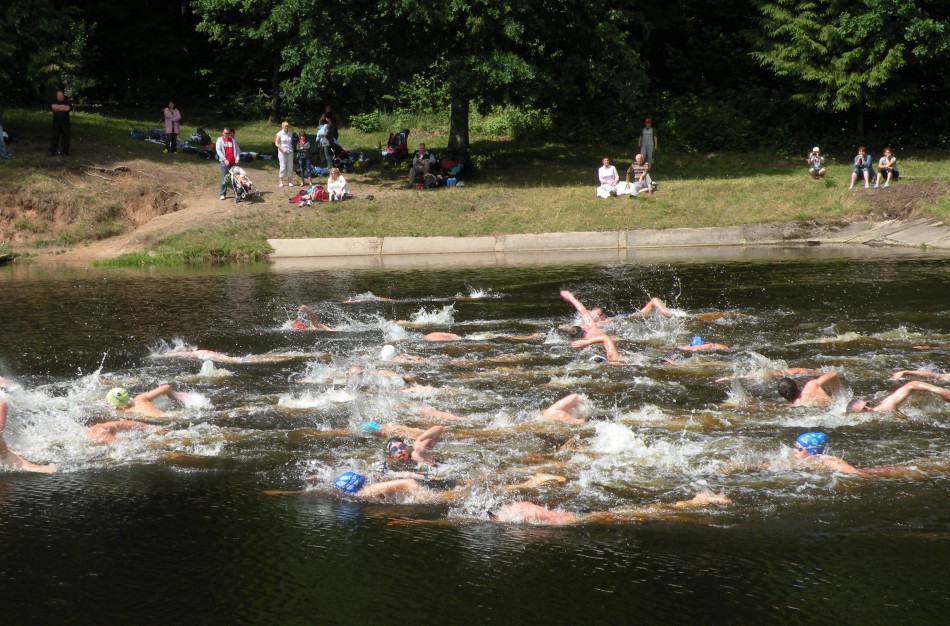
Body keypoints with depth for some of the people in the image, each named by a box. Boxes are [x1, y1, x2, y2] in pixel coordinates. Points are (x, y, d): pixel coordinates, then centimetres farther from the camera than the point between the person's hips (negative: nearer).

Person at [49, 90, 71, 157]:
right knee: (54, 137, -1)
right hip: (56, 122, 1)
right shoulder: (54, 102, 10)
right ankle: (52, 152, 2)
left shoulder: (67, 102, 5)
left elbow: (69, 108, -14)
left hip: (65, 123, -1)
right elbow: (52, 107, -11)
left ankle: (64, 152, 8)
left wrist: (58, 108, -7)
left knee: (65, 137, 1)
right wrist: (63, 107, -10)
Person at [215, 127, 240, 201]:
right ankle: (222, 194, -4)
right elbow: (218, 150, -5)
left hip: (233, 162, 3)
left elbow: (237, 150, 10)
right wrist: (224, 159, -16)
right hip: (224, 162, -3)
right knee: (224, 178, -6)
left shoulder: (233, 140, 12)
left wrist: (237, 158, -7)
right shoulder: (220, 140, 5)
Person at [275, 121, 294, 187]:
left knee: (290, 167, 2)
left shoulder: (290, 134, 12)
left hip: (290, 152, 4)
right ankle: (281, 182, 1)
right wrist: (283, 149, -17)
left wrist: (292, 150, 4)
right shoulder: (280, 134, -1)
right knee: (283, 167, -5)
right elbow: (276, 143, -5)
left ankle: (289, 181, 10)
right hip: (282, 152, -4)